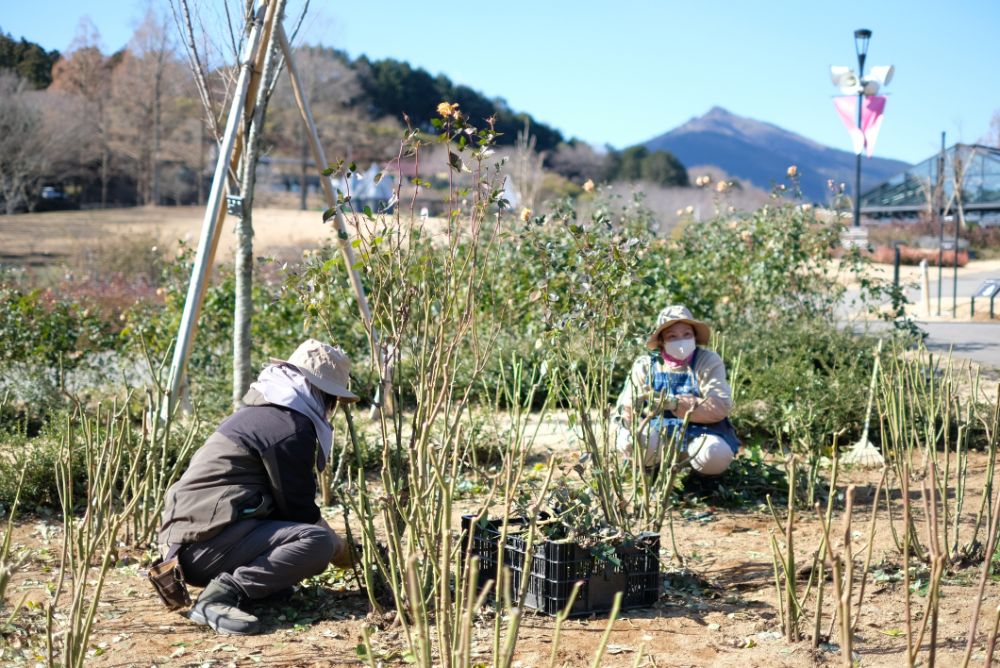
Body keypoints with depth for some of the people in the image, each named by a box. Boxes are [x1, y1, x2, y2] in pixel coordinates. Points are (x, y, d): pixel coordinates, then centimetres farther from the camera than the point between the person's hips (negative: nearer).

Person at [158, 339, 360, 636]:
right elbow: (300, 510, -6)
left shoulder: (261, 411, 21)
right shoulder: (292, 427, -9)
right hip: (206, 544, -10)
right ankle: (221, 593, -24)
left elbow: (290, 504, 29)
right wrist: (344, 552, 12)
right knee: (319, 542, -20)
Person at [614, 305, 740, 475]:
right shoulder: (645, 365, 2)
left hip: (700, 433, 0)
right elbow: (626, 406, -1)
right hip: (658, 431, 0)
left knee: (715, 457, -33)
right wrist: (633, 425, -27)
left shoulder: (708, 361, -5)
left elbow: (721, 407, -19)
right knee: (634, 443, -32)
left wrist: (673, 403, -31)